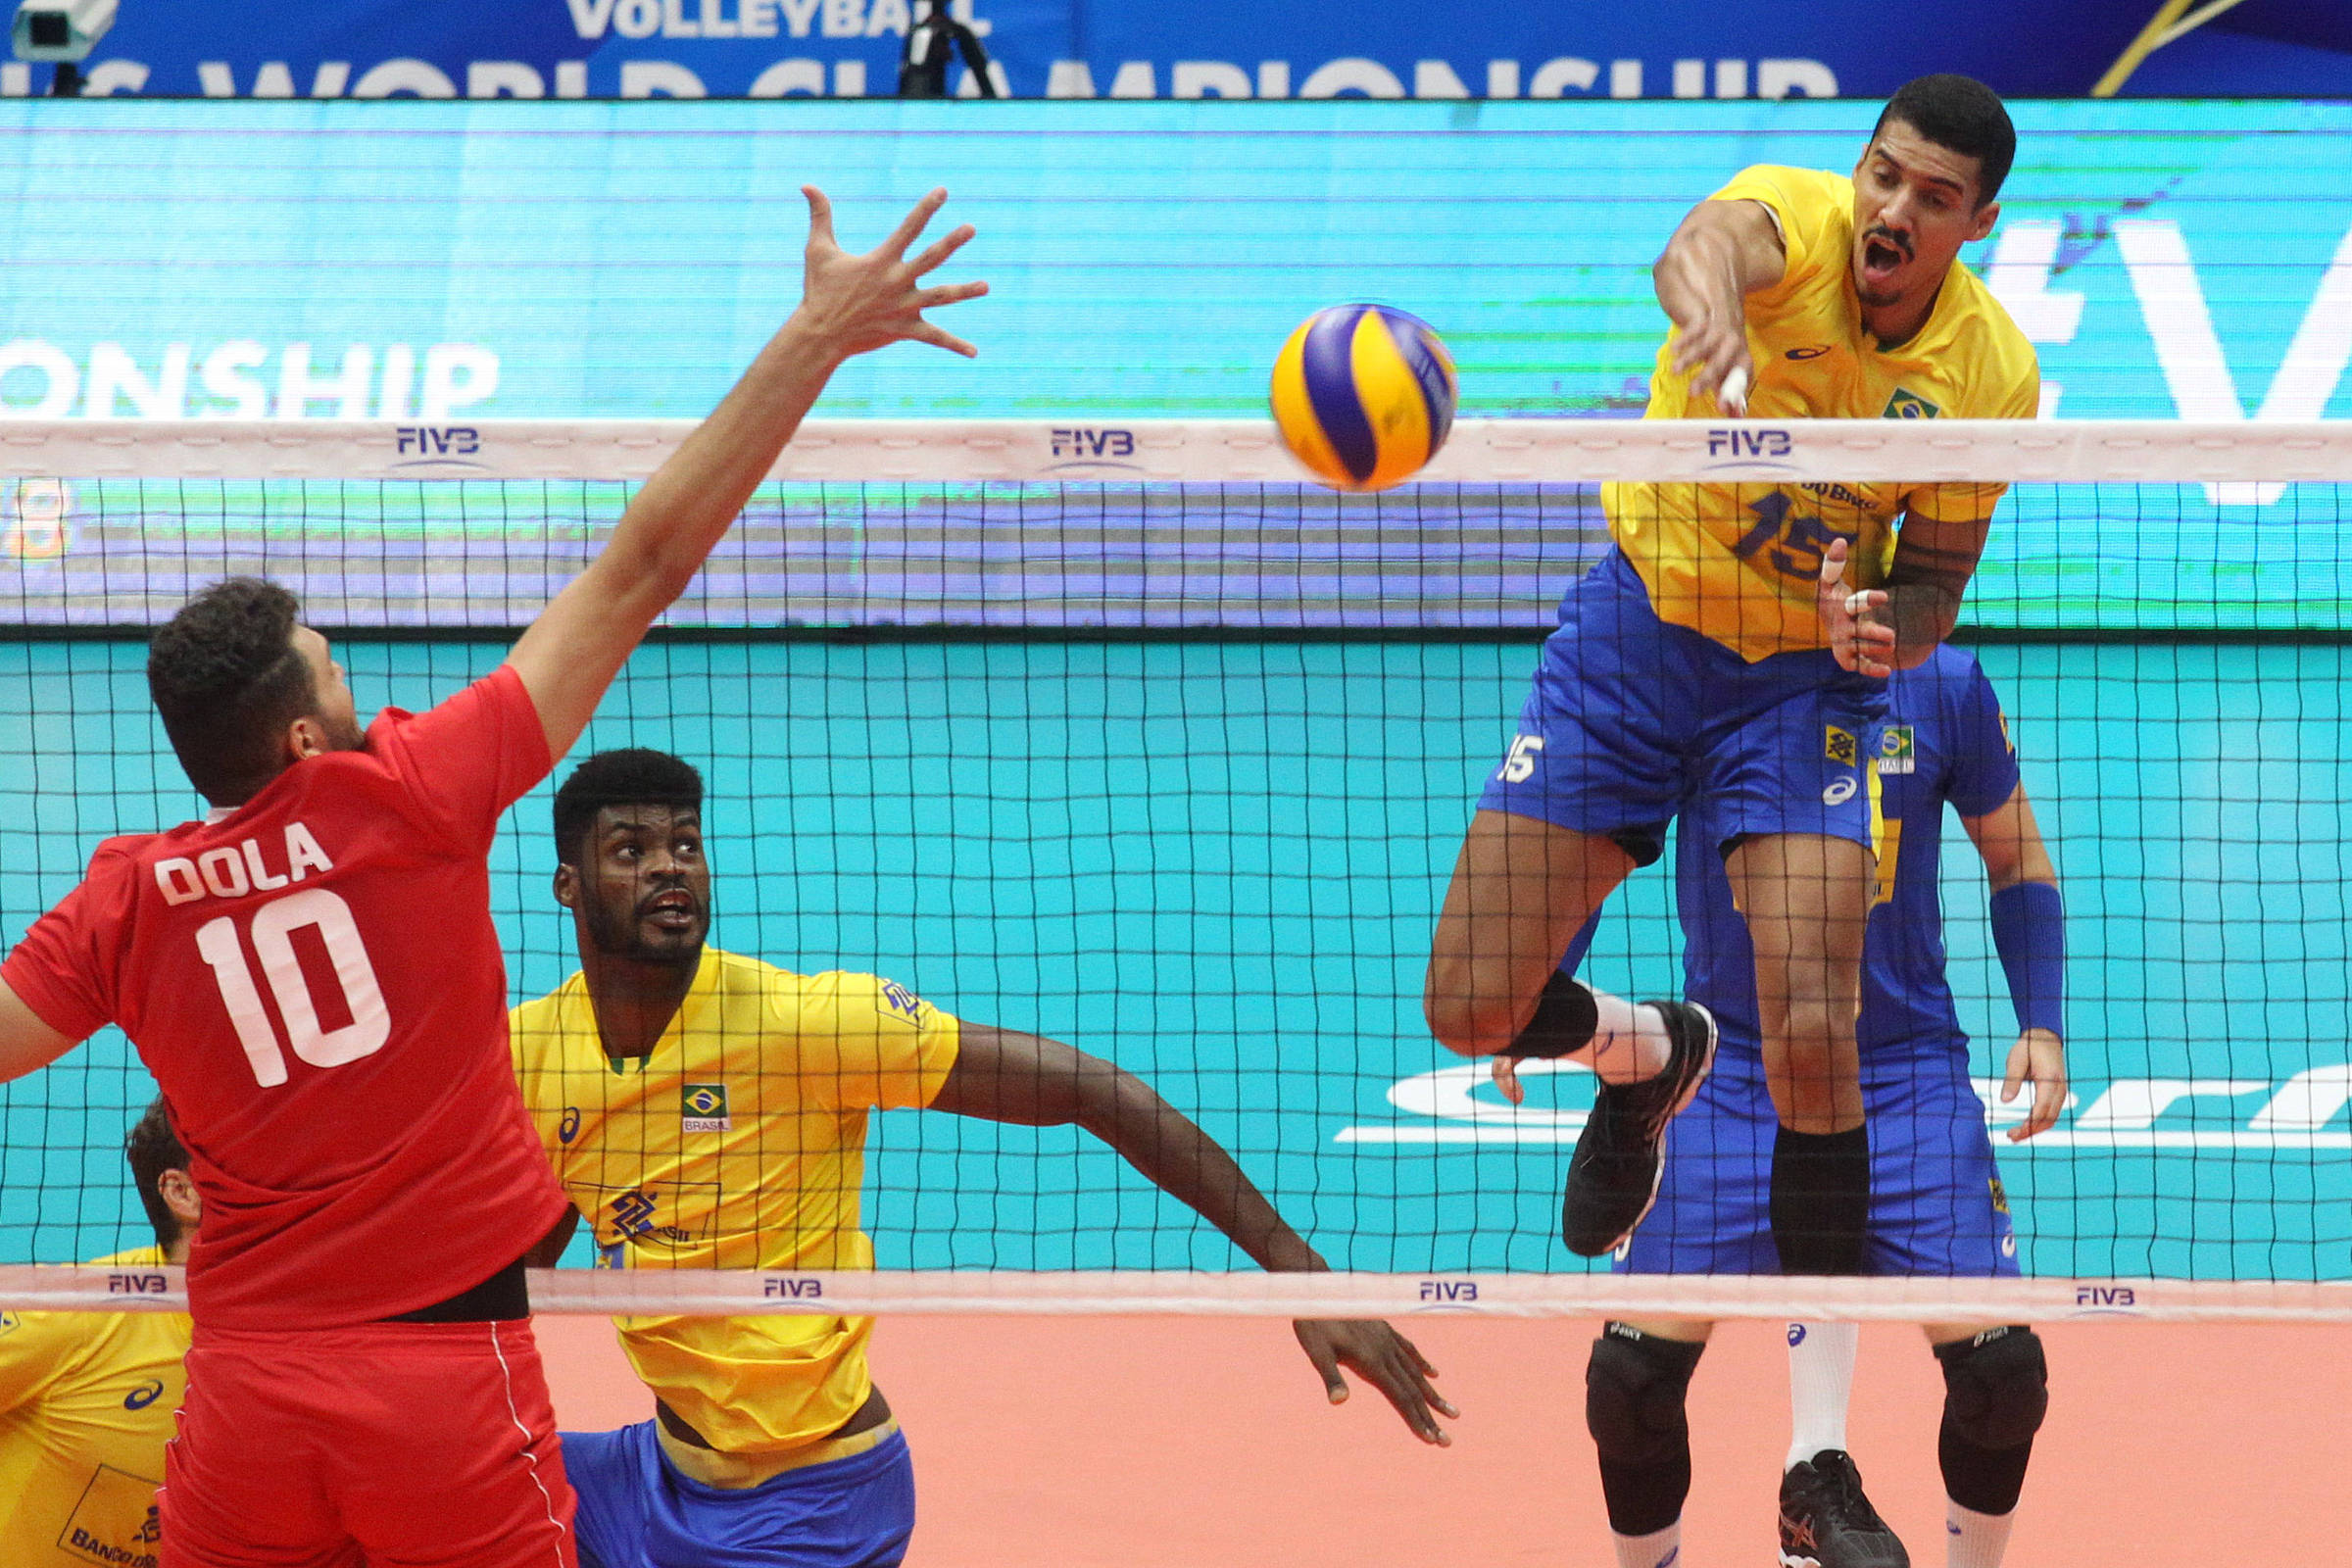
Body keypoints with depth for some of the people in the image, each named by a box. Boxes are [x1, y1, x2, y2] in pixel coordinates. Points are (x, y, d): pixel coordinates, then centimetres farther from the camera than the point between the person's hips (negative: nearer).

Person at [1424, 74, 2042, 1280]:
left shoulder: (1994, 373, -11)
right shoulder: (1797, 215, -19)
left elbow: (1934, 578, 2)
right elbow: (1706, 244, -46)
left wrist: (1889, 628, -22)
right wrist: (1712, 318, -71)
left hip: (1807, 673, 0)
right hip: (1637, 624, 0)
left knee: (1810, 1040, -19)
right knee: (1471, 1011, -1)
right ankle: (1646, 1053, 35)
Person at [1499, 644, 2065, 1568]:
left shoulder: (1943, 687, -4)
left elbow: (2017, 862, 10)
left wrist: (2041, 1026, -2)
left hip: (1907, 1075, 0)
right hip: (1729, 1071, 0)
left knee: (2001, 1371, -11)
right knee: (1631, 1379, -10)